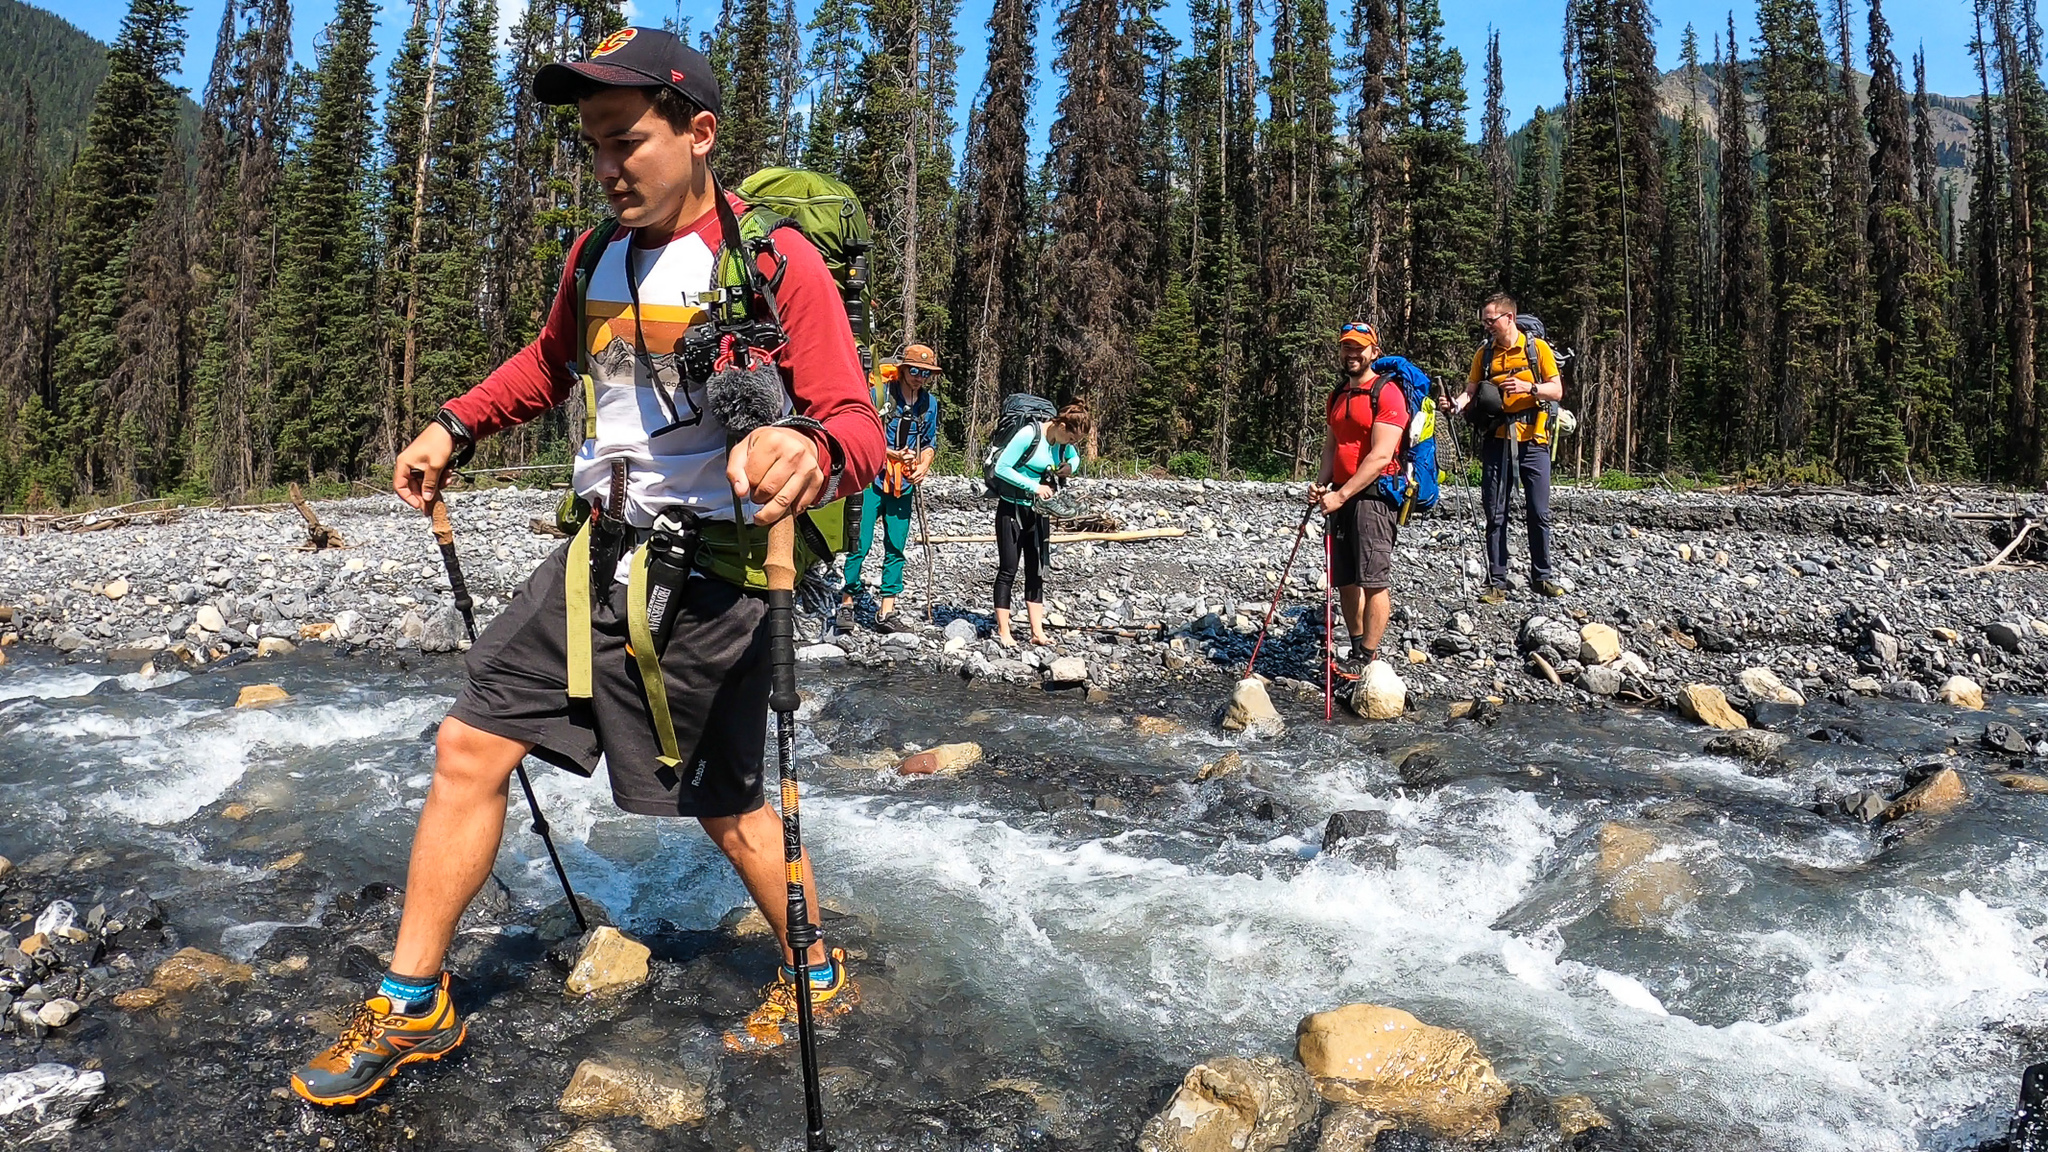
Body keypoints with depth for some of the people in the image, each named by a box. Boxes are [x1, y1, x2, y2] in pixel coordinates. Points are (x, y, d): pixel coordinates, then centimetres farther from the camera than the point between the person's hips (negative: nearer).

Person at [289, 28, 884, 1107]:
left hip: (707, 575, -7)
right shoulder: (596, 255, 9)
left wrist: (809, 445, -42)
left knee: (723, 805, 7)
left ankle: (815, 974, 34)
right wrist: (454, 425, 16)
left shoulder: (776, 260, -14)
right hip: (597, 554, 7)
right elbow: (549, 364, 28)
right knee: (468, 747, 5)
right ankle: (412, 1006, 23)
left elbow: (857, 425, -20)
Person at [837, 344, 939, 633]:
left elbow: (930, 442, 18)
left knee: (896, 548, 6)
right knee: (860, 544, -7)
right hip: (872, 478, -5)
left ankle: (886, 613, 13)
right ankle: (846, 603, 6)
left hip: (903, 485, 5)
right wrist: (893, 454, -20)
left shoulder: (930, 402, 9)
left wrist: (924, 465, -3)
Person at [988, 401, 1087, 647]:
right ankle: (1003, 632, 2)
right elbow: (1001, 468, -21)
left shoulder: (1063, 441, 0)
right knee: (1008, 570, -4)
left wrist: (1069, 467, -1)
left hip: (1039, 512, 7)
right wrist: (1034, 486, -24)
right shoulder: (1029, 435, -21)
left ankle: (1037, 632, 10)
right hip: (1012, 509, -7)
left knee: (1036, 572, 7)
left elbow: (1075, 458, 23)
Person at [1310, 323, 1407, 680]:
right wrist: (1322, 482, 3)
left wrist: (1342, 495, -17)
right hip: (1342, 496, 8)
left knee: (1373, 580, -8)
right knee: (1345, 580, 8)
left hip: (1374, 494, -8)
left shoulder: (1387, 392, -8)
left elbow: (1381, 455, -16)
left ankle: (1367, 658, -4)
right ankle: (1356, 650, 17)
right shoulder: (1338, 395, 18)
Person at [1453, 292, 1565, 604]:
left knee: (1539, 513, 3)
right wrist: (1457, 403, -18)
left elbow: (1556, 391, -2)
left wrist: (1529, 387, -20)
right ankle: (1497, 582, 7)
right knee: (1496, 515, 2)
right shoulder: (1484, 353, 8)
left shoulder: (1538, 348, 0)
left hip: (1532, 440, -2)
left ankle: (1541, 576, 16)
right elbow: (1471, 391, 3)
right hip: (1497, 440, 2)